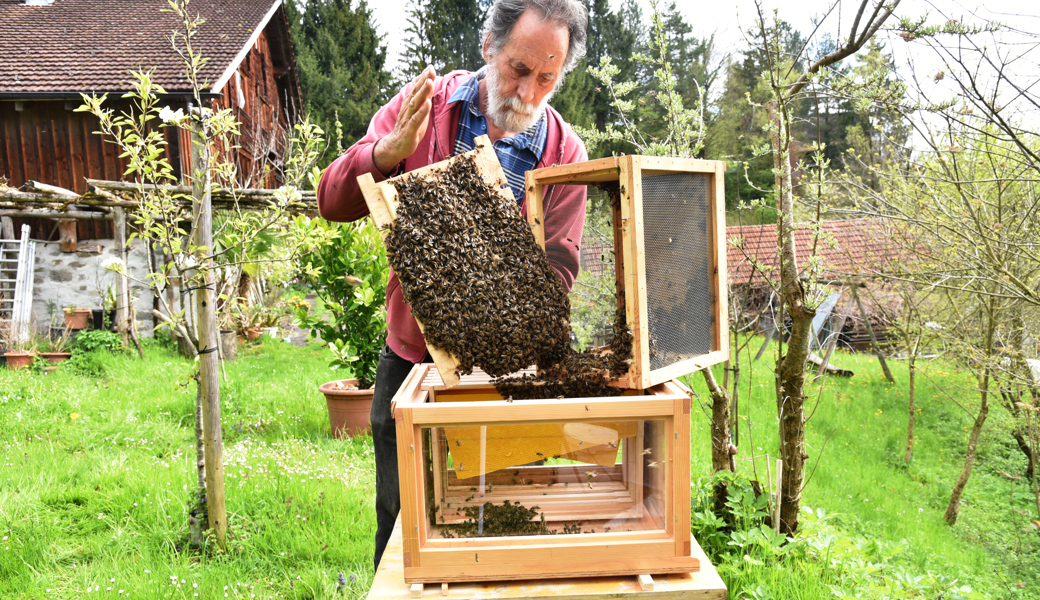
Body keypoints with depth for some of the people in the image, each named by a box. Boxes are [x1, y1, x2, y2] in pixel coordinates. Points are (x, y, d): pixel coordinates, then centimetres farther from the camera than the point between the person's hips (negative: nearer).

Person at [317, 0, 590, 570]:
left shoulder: (564, 153, -5)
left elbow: (556, 270, -7)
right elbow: (333, 200, -8)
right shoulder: (424, 104, -5)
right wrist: (393, 149, -27)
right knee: (400, 524, 12)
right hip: (409, 360, 1)